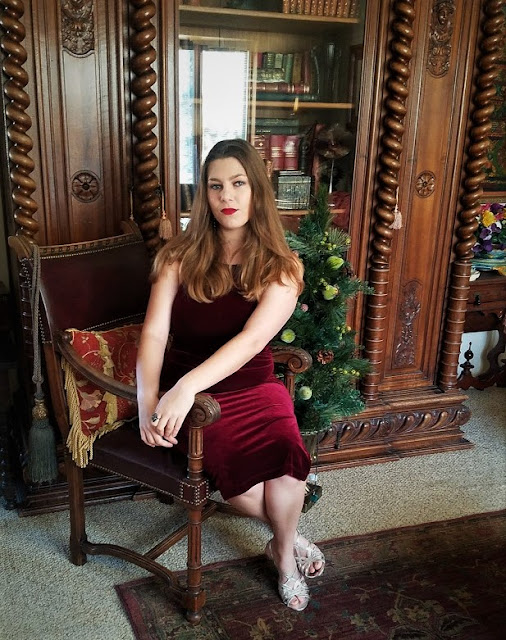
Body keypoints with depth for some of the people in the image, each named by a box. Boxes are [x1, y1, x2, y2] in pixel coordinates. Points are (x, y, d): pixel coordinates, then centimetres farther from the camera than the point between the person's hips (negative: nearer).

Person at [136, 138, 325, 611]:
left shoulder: (281, 267, -4)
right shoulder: (179, 257, -1)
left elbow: (252, 340, -20)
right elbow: (154, 333, -10)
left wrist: (186, 386, -34)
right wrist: (147, 400, -27)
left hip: (253, 386, 1)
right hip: (189, 390, 0)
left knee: (286, 468, -27)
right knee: (245, 481, -26)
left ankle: (283, 552, 9)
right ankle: (288, 537, 11)